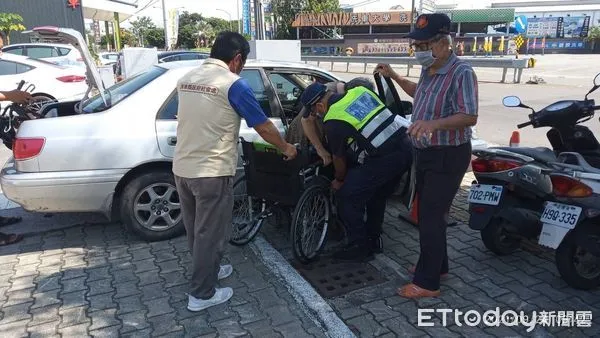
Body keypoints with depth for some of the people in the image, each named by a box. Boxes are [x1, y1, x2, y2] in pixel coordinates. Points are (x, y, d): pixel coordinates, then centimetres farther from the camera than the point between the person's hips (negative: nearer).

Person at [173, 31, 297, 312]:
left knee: (195, 228, 21)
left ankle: (207, 270, 41)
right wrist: (286, 148, 9)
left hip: (182, 167, 8)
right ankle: (202, 294, 18)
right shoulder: (233, 84, -12)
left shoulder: (186, 79, 9)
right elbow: (263, 127, -7)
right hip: (211, 172, -7)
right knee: (210, 233, 6)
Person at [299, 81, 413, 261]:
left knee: (347, 196, 6)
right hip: (406, 147, 9)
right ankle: (373, 240, 37)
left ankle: (359, 247, 14)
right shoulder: (360, 90, 11)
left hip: (383, 159, -8)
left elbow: (339, 159, 3)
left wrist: (339, 181, 22)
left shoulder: (333, 122, -7)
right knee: (377, 197, 25)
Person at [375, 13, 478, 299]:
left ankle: (427, 283, 4)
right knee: (426, 213, 16)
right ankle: (437, 264, 32)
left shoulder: (461, 73, -20)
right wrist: (394, 77, 24)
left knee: (432, 217, -6)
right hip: (425, 153, 9)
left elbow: (470, 117, -27)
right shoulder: (428, 70, 8)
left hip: (448, 157, -9)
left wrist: (433, 124, -42)